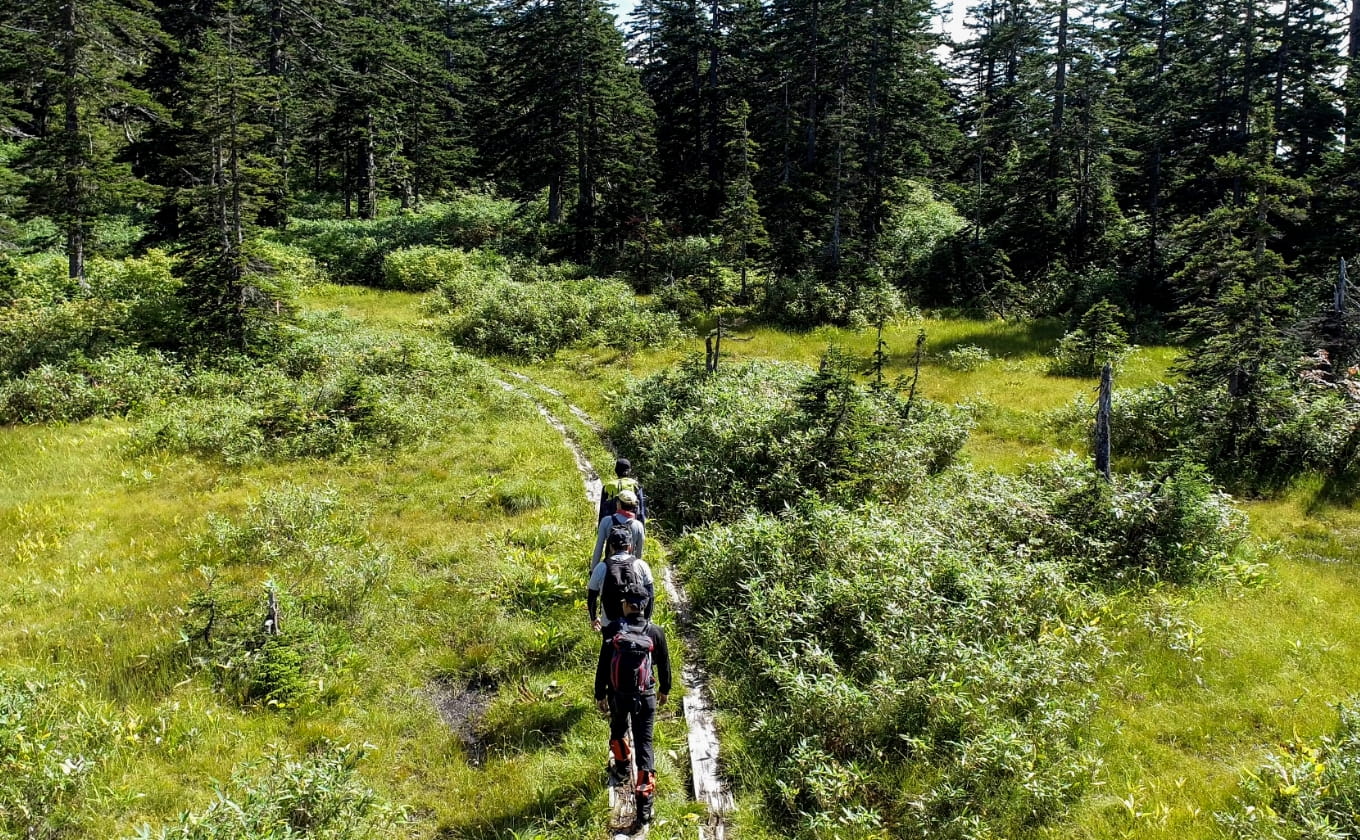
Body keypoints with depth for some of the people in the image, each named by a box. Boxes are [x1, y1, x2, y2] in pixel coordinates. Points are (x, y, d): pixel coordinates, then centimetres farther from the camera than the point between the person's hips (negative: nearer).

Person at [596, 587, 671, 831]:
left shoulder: (613, 629, -9)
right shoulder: (655, 632, -5)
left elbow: (603, 665, -5)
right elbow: (664, 664, 6)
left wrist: (600, 695, 6)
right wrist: (664, 690, 23)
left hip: (618, 695, 0)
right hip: (645, 697, 0)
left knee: (618, 731, 29)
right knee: (644, 745, 0)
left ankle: (621, 770, 51)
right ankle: (644, 808, -6)